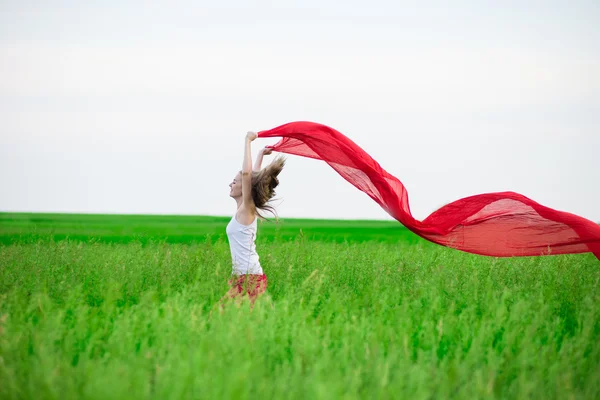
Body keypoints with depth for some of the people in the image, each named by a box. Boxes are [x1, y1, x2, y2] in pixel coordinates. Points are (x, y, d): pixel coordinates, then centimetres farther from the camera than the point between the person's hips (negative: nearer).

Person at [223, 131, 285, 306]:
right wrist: (261, 155, 36)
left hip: (249, 278, -9)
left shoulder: (247, 209, -10)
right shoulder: (244, 210, 12)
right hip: (244, 276, 9)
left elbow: (247, 173, -22)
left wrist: (248, 141, -17)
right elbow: (253, 177, 27)